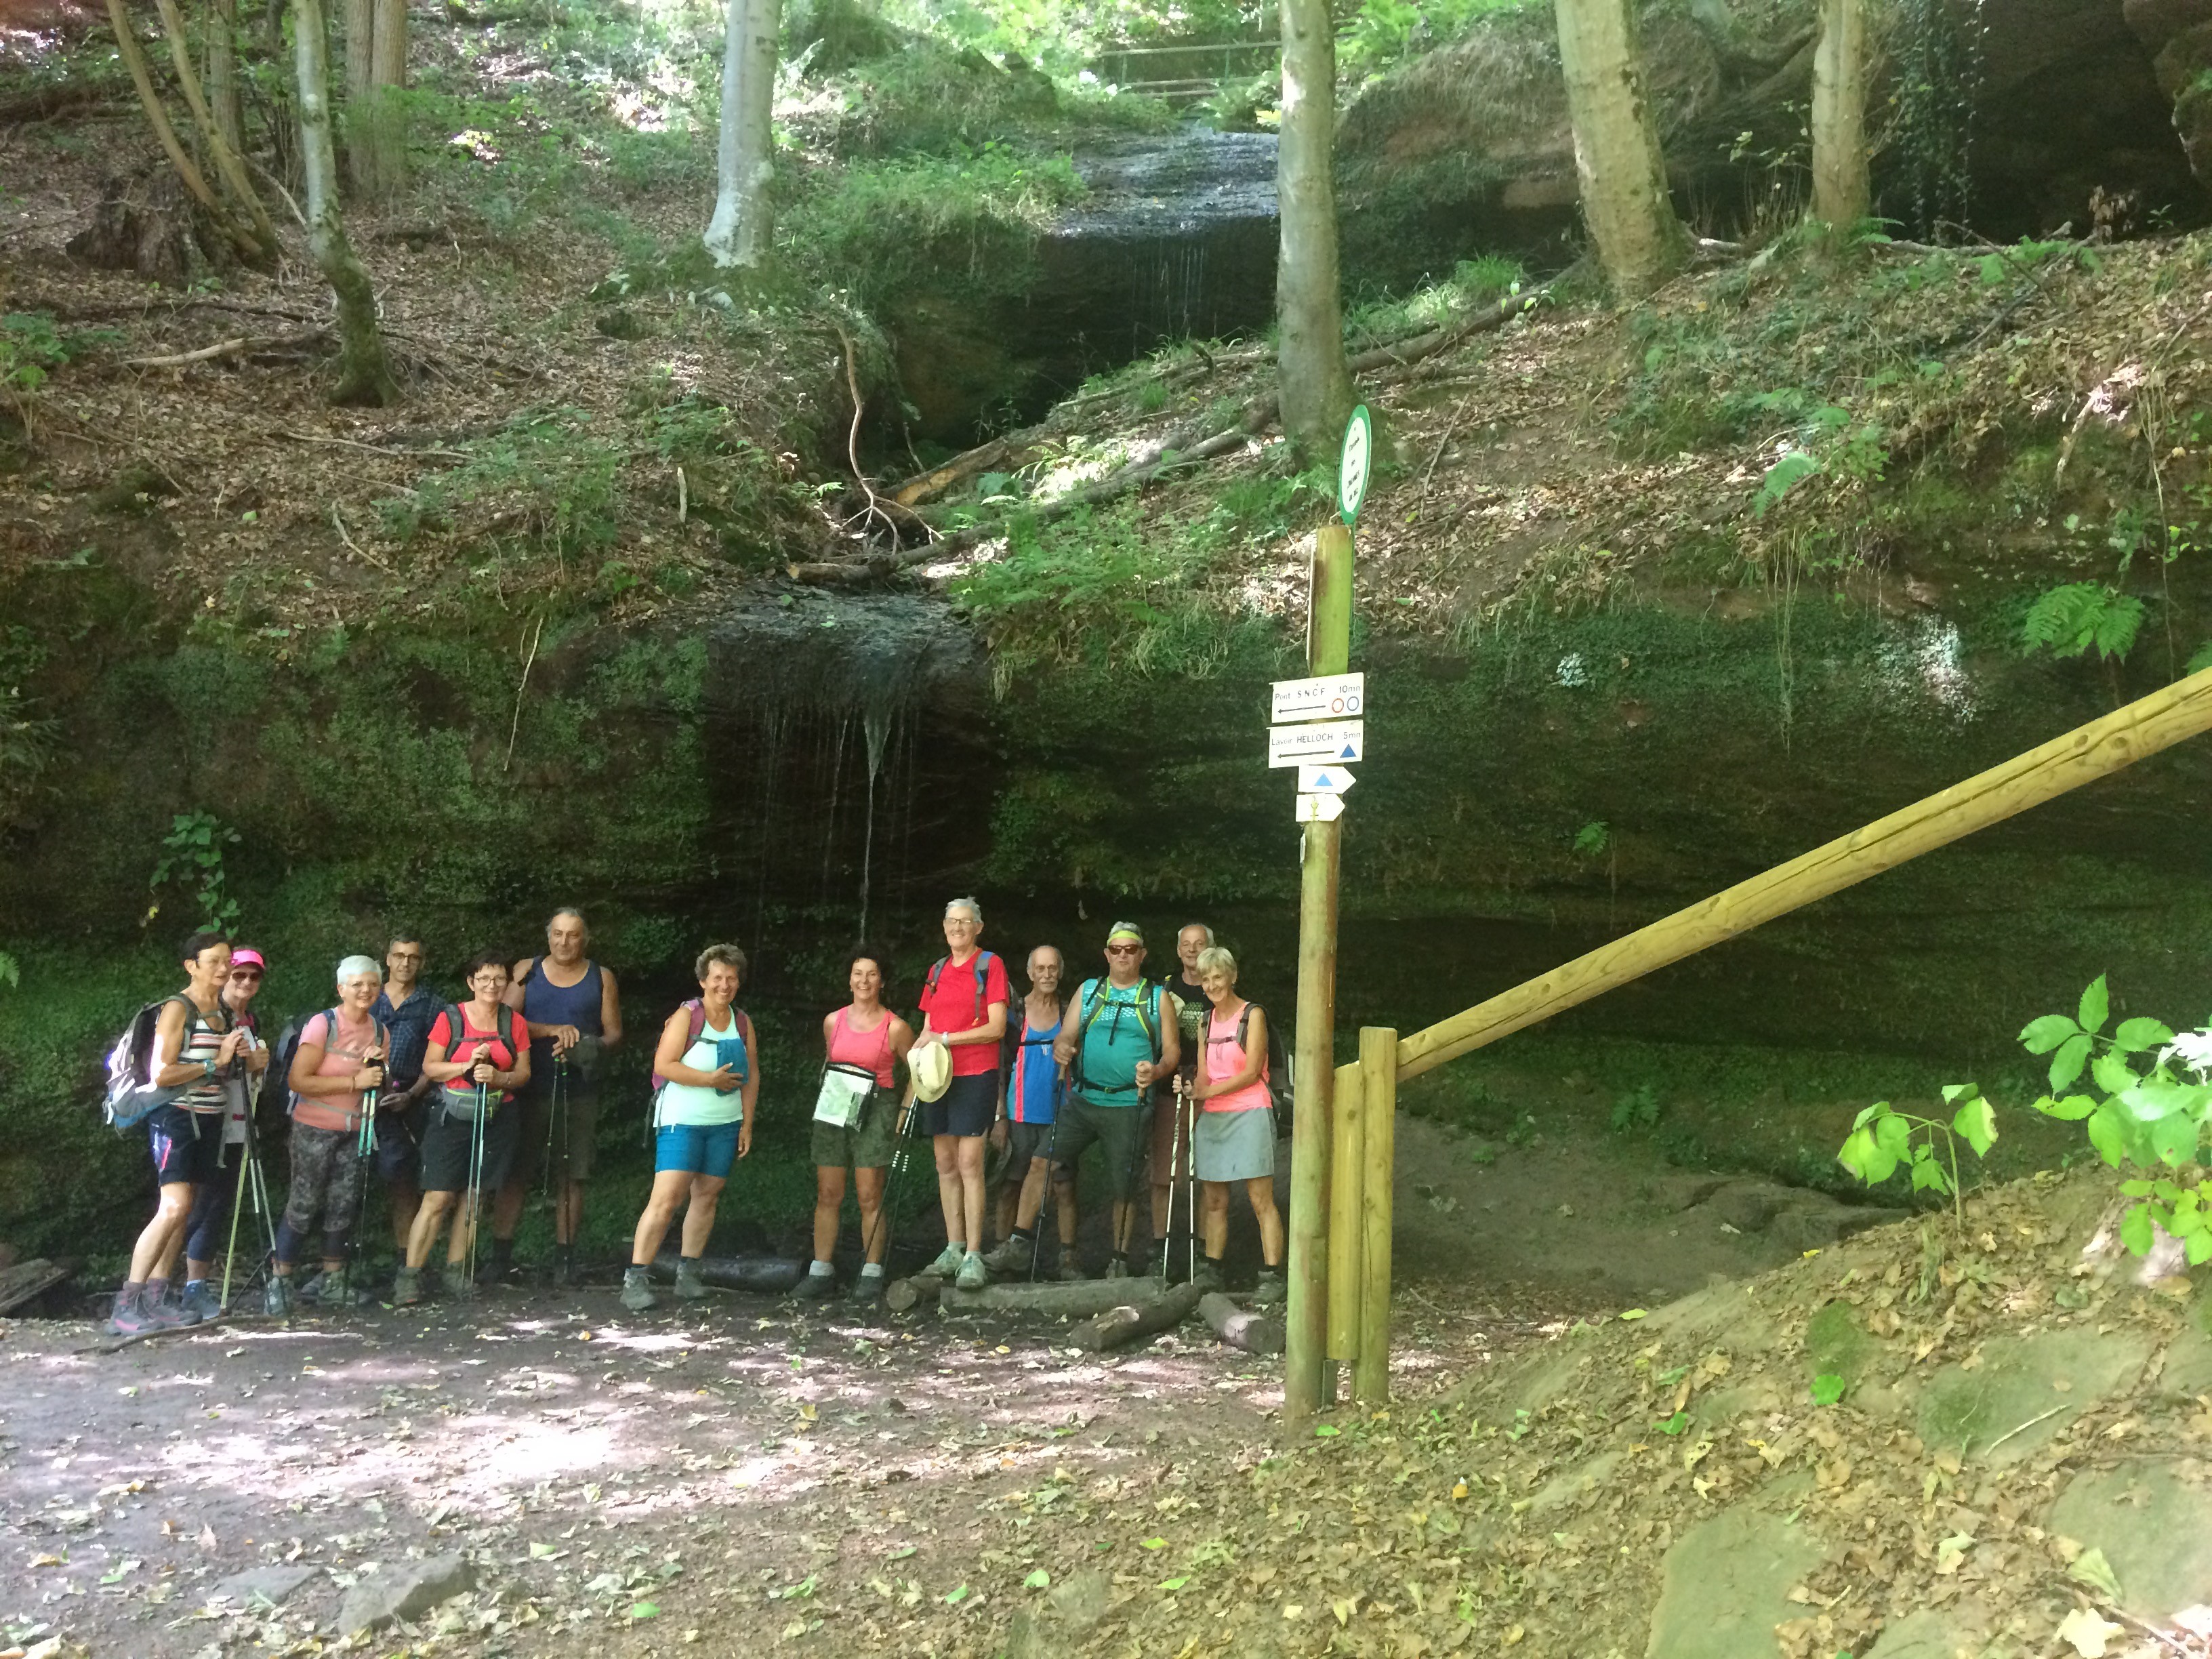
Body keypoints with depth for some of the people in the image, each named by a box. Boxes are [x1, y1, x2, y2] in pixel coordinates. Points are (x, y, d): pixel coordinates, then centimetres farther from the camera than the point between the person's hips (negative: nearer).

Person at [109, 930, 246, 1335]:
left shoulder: (224, 1012, 13)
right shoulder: (177, 1009, -10)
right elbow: (160, 1074, -17)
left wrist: (240, 1055, 5)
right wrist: (214, 1063, -14)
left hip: (209, 1120, 8)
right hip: (175, 1116, -8)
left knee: (183, 1211, 6)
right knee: (174, 1208, -19)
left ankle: (156, 1296, 9)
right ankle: (126, 1304, -16)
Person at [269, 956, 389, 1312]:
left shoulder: (380, 1031, 6)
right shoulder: (323, 1024, -13)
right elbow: (298, 1080, -19)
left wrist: (379, 1072, -6)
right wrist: (355, 1082, -20)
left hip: (354, 1130, 6)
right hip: (314, 1128, -6)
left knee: (344, 1204, 9)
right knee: (304, 1203, -6)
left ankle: (332, 1279, 20)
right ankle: (280, 1281, 3)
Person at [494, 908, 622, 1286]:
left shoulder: (601, 979, 9)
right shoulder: (526, 971, 8)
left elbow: (614, 1034, 7)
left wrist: (590, 1049, -14)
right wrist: (554, 1031, -16)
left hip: (579, 1094, 1)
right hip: (530, 1090, 0)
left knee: (571, 1176, 1)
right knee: (516, 1173, -2)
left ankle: (564, 1257, 8)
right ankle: (500, 1255, 3)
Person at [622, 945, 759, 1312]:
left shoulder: (743, 1022, 10)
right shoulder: (686, 1016, -7)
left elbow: (751, 1075, 14)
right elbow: (664, 1065, -15)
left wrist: (747, 1124, 9)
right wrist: (711, 1079, -17)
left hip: (726, 1124, 6)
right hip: (682, 1121, -6)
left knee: (707, 1196, 7)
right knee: (666, 1199, -12)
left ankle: (687, 1274, 17)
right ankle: (636, 1279, -9)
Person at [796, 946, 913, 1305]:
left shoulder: (895, 1028, -4)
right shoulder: (833, 1022, 8)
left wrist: (904, 1116, 0)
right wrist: (832, 1097, 15)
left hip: (874, 1112, -4)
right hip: (832, 1109, 4)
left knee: (869, 1196, -4)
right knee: (827, 1194, 2)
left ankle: (871, 1274, 4)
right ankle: (821, 1272, 7)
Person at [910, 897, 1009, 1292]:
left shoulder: (990, 965, -3)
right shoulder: (937, 970, 16)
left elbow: (996, 1028, -10)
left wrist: (946, 1039, -13)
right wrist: (920, 1046, -1)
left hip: (975, 1074, -6)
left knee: (969, 1163, -11)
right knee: (945, 1165, 7)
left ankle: (973, 1257, -10)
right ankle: (953, 1249, 15)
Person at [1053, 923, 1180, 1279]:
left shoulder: (1157, 997, 6)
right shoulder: (1088, 991, 12)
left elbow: (1172, 1049, 3)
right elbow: (1066, 1036, 7)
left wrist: (1157, 1070, -19)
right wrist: (1062, 1048, -17)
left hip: (1128, 1107, -2)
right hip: (1082, 1101, 2)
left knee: (1124, 1186, 4)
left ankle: (1120, 1259, 17)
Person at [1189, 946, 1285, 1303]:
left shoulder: (1253, 1015, -4)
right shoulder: (1207, 1019, 14)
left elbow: (1251, 1073, -10)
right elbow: (1204, 1076, 12)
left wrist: (1208, 1092, -13)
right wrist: (1193, 1109, -3)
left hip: (1249, 1114, -6)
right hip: (1213, 1118, 6)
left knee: (1261, 1200, -8)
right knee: (1213, 1199, 8)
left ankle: (1272, 1277, -8)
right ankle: (1211, 1271, 16)